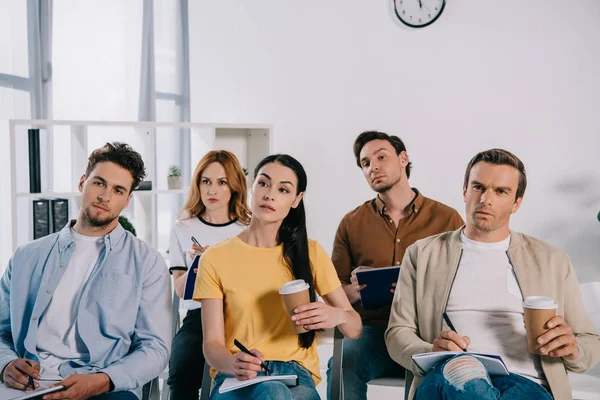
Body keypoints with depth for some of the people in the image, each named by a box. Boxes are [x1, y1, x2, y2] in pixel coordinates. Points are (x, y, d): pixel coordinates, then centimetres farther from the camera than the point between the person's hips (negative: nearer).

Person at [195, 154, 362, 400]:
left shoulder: (311, 253, 6)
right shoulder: (215, 258, 2)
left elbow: (354, 329, 7)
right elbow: (212, 343, -2)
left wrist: (338, 315, -17)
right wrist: (233, 363, -26)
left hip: (296, 374, 1)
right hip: (237, 377, -1)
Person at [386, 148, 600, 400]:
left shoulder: (552, 261, 16)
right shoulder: (422, 254, 14)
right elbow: (398, 333, 9)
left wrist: (572, 349, -8)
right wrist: (431, 354, -14)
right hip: (444, 376, 0)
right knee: (456, 370, -38)